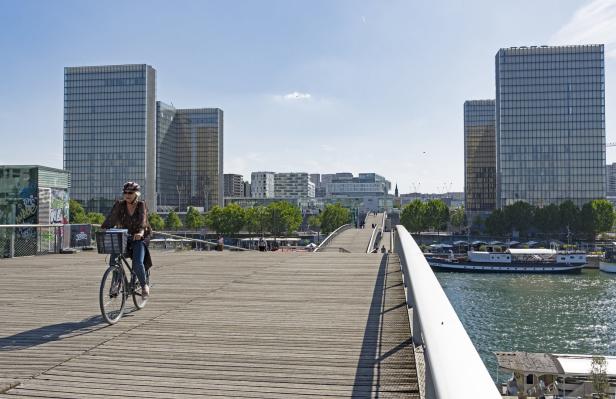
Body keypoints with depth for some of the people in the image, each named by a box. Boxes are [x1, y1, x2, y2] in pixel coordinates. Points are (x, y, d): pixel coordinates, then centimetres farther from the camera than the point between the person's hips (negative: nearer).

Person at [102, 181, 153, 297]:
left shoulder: (141, 205, -8)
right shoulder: (119, 205, -1)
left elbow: (143, 219, -26)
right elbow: (110, 219, -8)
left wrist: (140, 232, -45)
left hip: (139, 238, -3)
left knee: (137, 263, -21)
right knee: (113, 260, -16)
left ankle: (144, 285, 5)